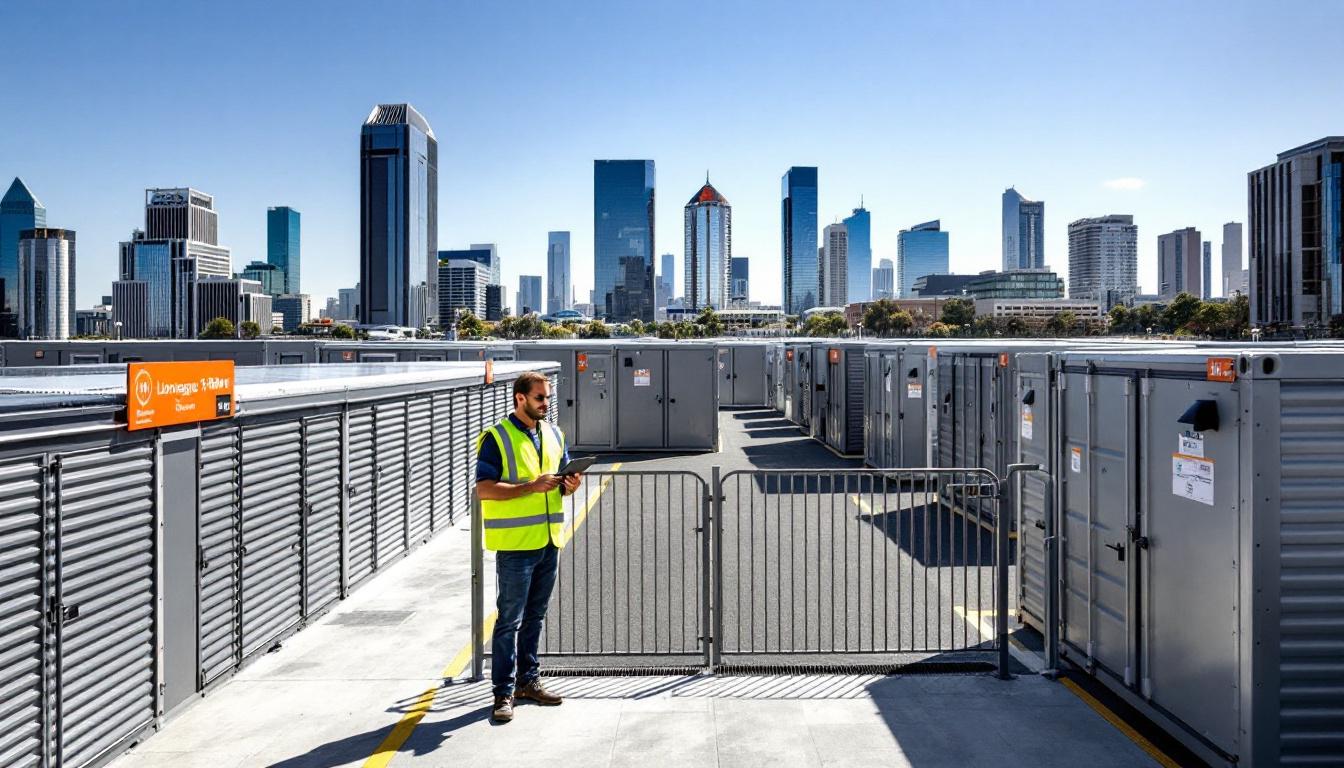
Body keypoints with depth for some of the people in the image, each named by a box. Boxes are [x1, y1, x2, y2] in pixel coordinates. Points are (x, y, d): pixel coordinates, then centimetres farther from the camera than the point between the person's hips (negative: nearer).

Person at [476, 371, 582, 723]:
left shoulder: (554, 434, 12)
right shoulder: (497, 437, -9)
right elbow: (484, 488, -15)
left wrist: (569, 485, -2)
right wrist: (532, 486, -22)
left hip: (549, 541, 7)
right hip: (515, 543, -6)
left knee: (535, 616, 16)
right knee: (510, 620, 0)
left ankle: (528, 679, 29)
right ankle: (503, 692, 9)